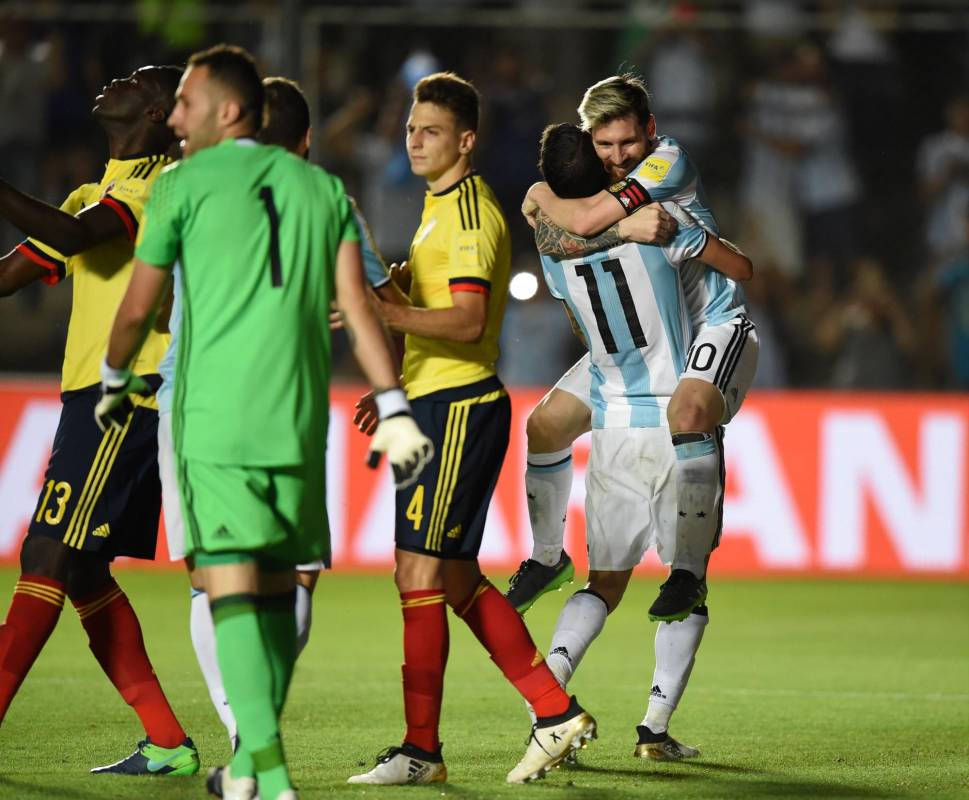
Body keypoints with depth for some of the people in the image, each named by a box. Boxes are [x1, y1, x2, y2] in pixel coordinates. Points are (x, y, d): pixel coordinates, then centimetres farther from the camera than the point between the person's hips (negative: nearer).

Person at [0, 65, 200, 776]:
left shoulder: (164, 181, -7)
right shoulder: (94, 196, 22)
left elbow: (72, 236, -22)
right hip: (93, 396, 9)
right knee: (83, 573, 10)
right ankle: (167, 744, 13)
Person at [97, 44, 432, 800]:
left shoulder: (184, 184, 1)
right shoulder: (321, 188, 13)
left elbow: (138, 308, 6)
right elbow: (358, 307, 6)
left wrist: (114, 382, 24)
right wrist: (394, 409, 4)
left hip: (215, 418, -5)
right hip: (300, 418, 5)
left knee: (232, 584, -10)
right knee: (277, 585, 14)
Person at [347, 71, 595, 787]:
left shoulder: (471, 212, -13)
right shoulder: (443, 209, 19)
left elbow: (468, 322, -24)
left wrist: (382, 312, -30)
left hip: (460, 409, -10)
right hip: (439, 406, 10)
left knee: (421, 574, -9)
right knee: (455, 579, 12)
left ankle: (421, 749, -6)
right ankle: (557, 713, 16)